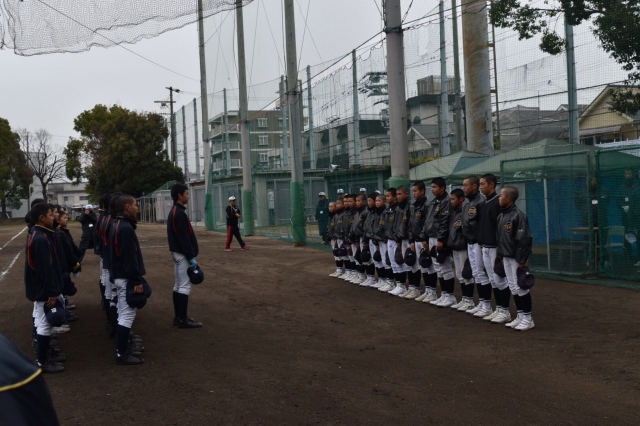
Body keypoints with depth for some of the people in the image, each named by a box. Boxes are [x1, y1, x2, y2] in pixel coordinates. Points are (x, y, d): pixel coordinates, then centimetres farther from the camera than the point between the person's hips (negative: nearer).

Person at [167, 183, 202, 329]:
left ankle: (178, 317, 17)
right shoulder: (180, 214, -18)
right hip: (183, 254, -11)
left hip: (177, 253, 11)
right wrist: (191, 257, -19)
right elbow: (184, 238, -22)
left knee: (178, 285, 12)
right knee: (185, 286, -7)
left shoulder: (174, 212, 14)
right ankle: (183, 319, -5)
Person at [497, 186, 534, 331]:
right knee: (513, 288, 12)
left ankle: (527, 318, 7)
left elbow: (524, 239, -20)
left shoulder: (518, 215, -17)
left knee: (521, 287, -3)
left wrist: (522, 260, -20)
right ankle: (520, 316, 21)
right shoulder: (501, 216, 10)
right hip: (506, 257, 9)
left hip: (516, 258, -9)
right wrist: (500, 255, 14)